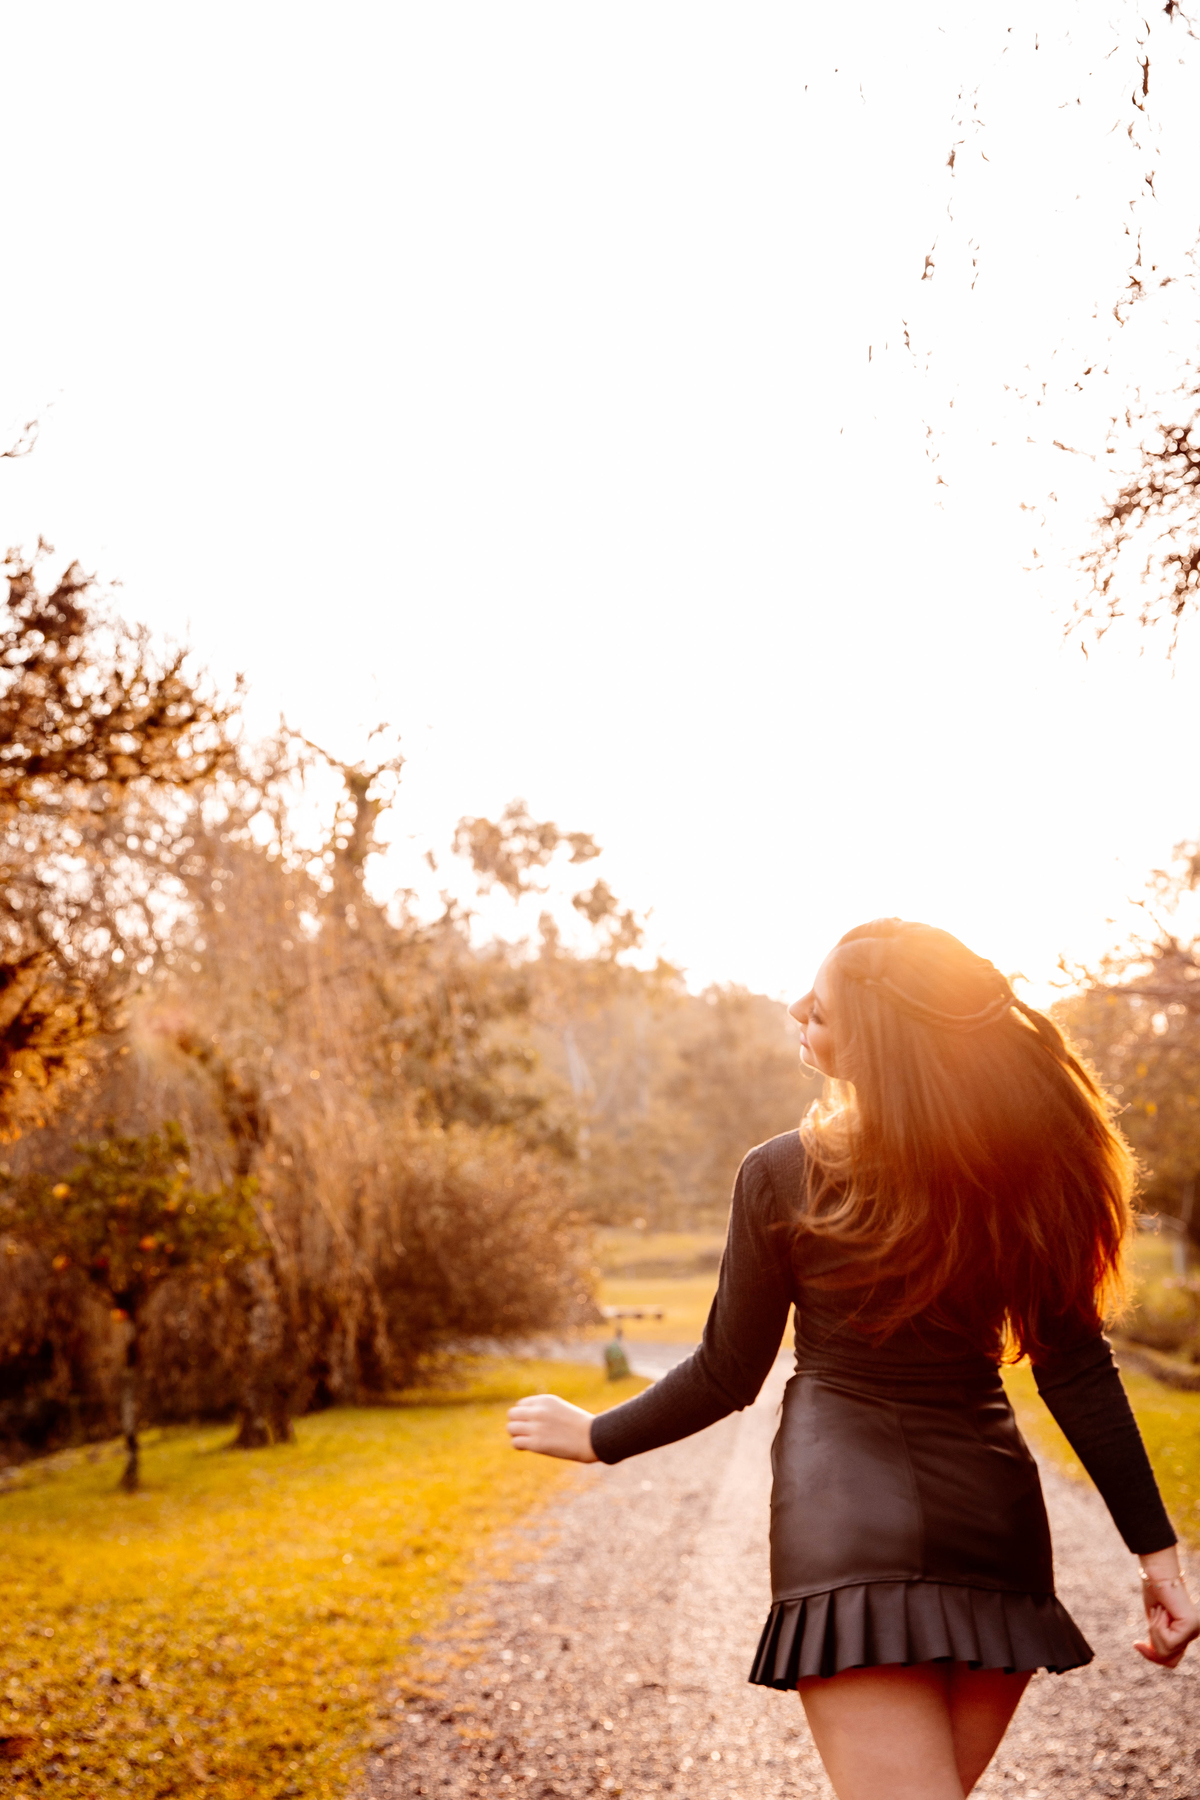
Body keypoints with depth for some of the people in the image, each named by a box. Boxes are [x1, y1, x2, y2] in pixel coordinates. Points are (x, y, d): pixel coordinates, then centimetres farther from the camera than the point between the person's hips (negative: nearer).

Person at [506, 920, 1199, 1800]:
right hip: (996, 1519, 5)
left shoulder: (784, 1175, -9)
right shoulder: (1028, 1158, -2)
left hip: (850, 1517, -4)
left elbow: (726, 1377, -1)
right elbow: (1078, 1369, -2)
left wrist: (594, 1437, 15)